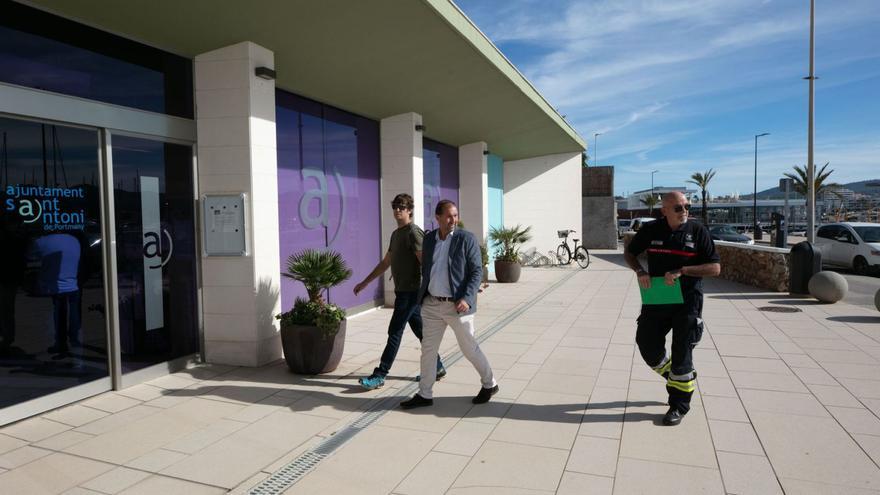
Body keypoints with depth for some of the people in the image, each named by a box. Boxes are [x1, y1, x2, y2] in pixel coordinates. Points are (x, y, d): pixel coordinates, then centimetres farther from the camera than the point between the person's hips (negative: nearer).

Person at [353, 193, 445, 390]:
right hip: (403, 291, 9)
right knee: (420, 330, 14)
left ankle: (380, 375, 1)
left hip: (411, 291, -9)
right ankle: (437, 367, 24)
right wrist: (364, 283, 23)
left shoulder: (413, 232, -12)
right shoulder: (396, 234, 16)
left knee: (394, 332, -5)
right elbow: (385, 263, 22)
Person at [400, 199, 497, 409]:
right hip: (432, 305, 5)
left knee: (469, 348, 8)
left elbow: (477, 271, -10)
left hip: (457, 305, -5)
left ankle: (489, 384, 30)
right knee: (428, 349, 8)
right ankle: (424, 395, 21)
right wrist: (423, 294, 16)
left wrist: (467, 298, -20)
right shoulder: (429, 238, 7)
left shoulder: (467, 239, -9)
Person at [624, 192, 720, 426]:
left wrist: (681, 271, -20)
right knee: (647, 345, 7)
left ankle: (679, 406, 19)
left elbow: (715, 267, -8)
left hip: (687, 302, -3)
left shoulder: (698, 231, -6)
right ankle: (681, 378, 35)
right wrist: (640, 270, -7)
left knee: (681, 353, 3)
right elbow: (629, 253, 14)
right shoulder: (651, 230, 0)